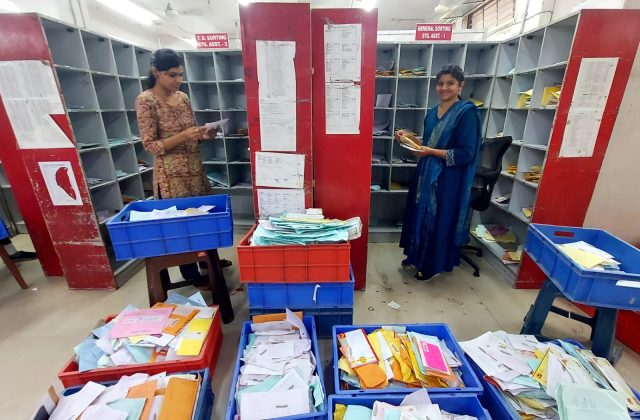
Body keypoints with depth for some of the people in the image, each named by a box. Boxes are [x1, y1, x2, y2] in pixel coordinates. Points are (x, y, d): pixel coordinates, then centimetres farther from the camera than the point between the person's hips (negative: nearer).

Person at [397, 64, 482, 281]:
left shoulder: (466, 112, -13)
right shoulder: (432, 112, 9)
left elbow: (465, 154, -18)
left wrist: (431, 152, -23)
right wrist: (410, 136, 4)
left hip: (448, 179, -7)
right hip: (426, 174, 8)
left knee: (438, 220, 4)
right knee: (420, 214, 15)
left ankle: (433, 265, 23)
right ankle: (416, 256, 35)